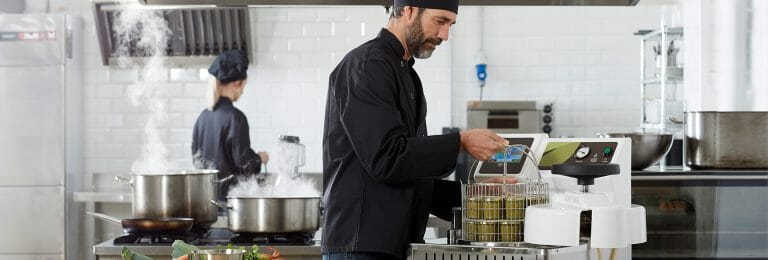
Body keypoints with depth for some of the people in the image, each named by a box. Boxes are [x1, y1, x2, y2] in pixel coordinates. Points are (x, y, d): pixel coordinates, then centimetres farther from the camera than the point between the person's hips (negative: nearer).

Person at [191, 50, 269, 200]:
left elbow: (196, 156, 12)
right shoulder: (235, 117, -14)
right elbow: (242, 159, -15)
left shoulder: (204, 116, 6)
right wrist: (260, 157, 4)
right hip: (229, 189, -7)